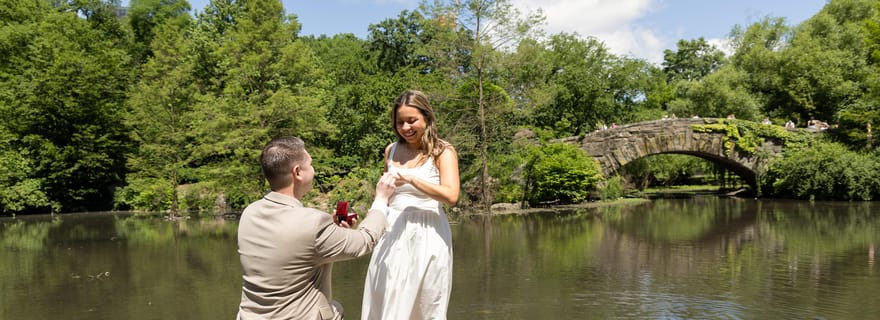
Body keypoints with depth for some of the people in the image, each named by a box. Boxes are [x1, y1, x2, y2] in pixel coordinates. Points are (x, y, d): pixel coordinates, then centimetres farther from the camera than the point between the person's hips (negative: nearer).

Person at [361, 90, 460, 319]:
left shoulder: (442, 152, -3)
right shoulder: (391, 150, 9)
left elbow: (451, 196, -18)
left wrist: (410, 178, -22)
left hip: (427, 235, -4)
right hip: (393, 233, 4)